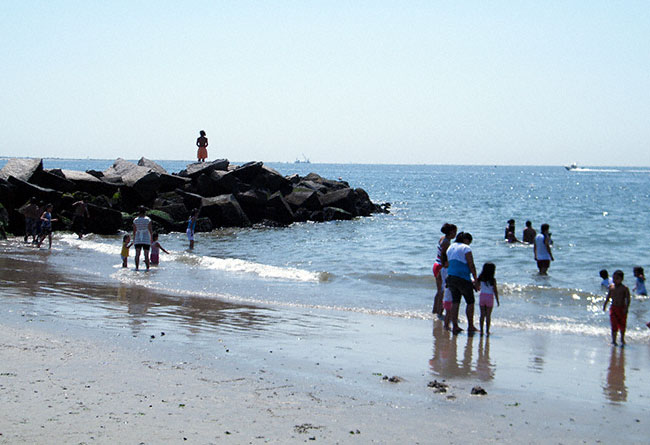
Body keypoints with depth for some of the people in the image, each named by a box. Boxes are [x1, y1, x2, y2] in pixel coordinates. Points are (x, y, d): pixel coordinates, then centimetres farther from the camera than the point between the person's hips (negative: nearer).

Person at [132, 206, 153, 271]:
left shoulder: (135, 220, 0)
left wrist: (133, 239, 14)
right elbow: (150, 230, -5)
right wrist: (152, 237, 7)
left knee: (137, 255, 5)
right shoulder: (148, 219, -6)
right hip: (146, 240, -1)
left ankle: (137, 267, 1)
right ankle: (147, 268, -1)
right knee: (146, 255, 1)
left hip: (137, 240, 1)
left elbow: (134, 231, 3)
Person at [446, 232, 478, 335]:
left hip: (450, 277, 7)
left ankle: (455, 326, 7)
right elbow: (471, 266, -11)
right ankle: (470, 327, 8)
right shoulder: (466, 248, -8)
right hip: (463, 279, -7)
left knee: (455, 302, 9)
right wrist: (476, 280, -5)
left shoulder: (450, 247, 14)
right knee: (470, 302, 6)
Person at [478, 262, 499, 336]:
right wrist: (497, 301, 0)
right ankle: (487, 330, 3)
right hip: (490, 297, -3)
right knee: (488, 315, 3)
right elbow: (495, 291, -7)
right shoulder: (493, 280, -9)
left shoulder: (481, 279, 0)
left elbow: (477, 287, 9)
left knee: (482, 315, 7)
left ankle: (481, 330, 6)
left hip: (482, 296, 3)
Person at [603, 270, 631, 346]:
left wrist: (626, 308, -21)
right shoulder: (611, 288, 3)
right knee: (614, 325, -5)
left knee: (622, 325, 9)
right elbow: (608, 297, 15)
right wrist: (605, 305, 11)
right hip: (613, 308, 2)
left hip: (622, 309, -2)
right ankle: (614, 340, 1)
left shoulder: (624, 288, -8)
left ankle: (622, 339, 30)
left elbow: (628, 299, -11)